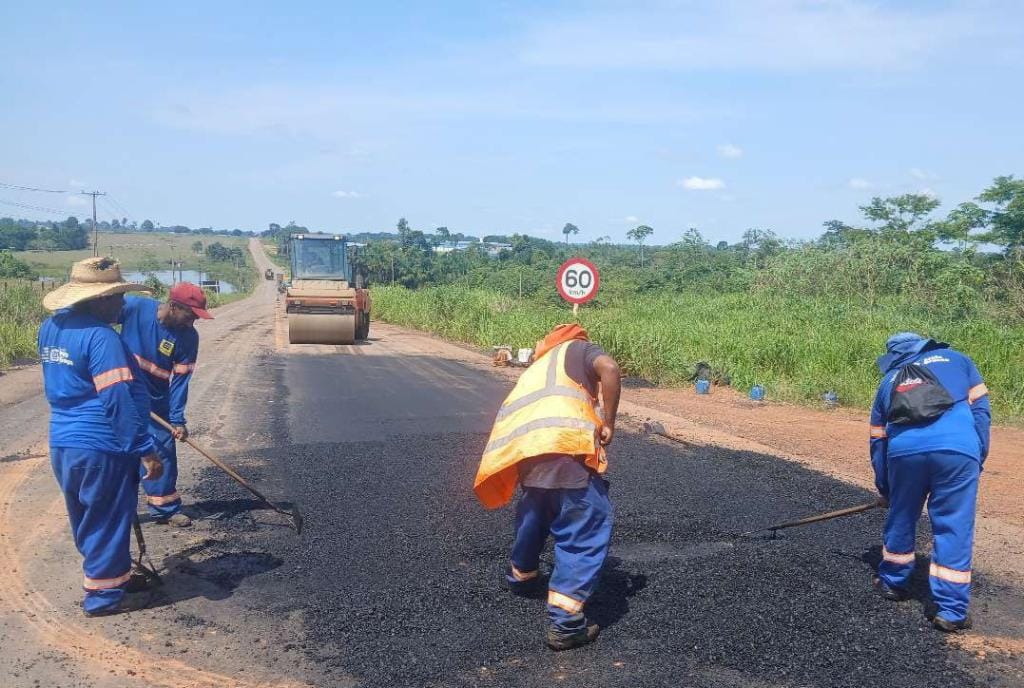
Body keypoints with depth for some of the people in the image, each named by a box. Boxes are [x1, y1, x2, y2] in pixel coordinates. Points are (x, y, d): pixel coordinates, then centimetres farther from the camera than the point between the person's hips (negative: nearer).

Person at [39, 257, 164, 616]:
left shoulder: (50, 327, 6)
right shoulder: (100, 336, -20)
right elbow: (119, 400, -23)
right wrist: (146, 450, -20)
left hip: (62, 443, 9)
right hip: (100, 447, -9)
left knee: (86, 519, 20)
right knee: (108, 521, 7)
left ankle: (115, 575, 36)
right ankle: (102, 594, 18)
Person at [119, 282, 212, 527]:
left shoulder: (189, 337, -14)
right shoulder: (134, 307, -20)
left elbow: (180, 380, -12)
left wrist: (177, 420, -16)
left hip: (157, 402, 2)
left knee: (164, 451, 4)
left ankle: (165, 508, 18)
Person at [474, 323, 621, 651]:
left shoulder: (536, 367, 38)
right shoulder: (580, 348, 21)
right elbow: (609, 368, -3)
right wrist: (608, 422, 4)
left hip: (526, 448, 6)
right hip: (566, 445, -6)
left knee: (536, 510, 32)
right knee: (586, 530, 0)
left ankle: (521, 575, 53)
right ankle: (565, 622, -5)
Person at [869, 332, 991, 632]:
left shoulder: (889, 380, 30)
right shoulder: (956, 359, 27)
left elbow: (878, 440, 29)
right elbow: (980, 409, 14)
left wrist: (885, 491, 37)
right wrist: (978, 460, 14)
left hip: (904, 451, 2)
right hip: (957, 449, -2)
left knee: (901, 518, 22)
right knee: (954, 529, 5)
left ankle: (892, 582, 37)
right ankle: (950, 610, 8)